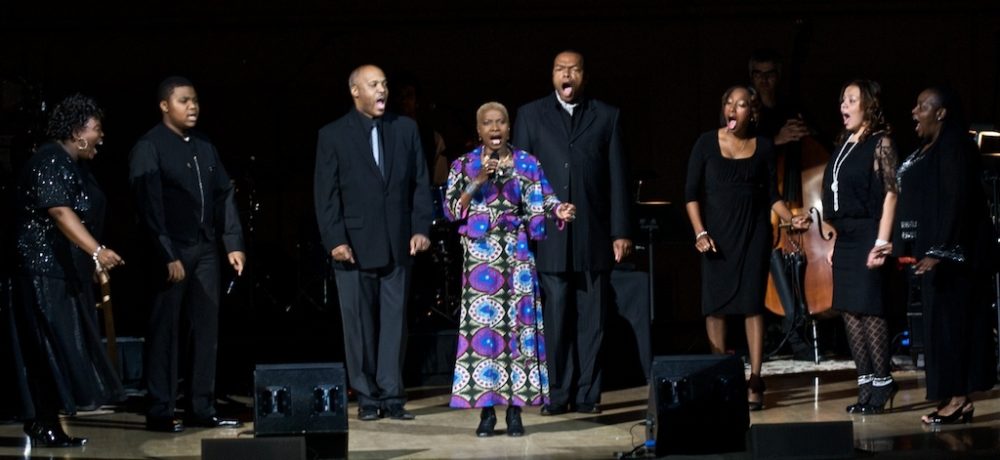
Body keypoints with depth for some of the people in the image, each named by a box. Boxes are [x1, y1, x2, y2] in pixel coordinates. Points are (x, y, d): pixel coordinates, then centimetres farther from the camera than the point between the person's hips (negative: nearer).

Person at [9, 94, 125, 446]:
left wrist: (94, 260, 25)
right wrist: (98, 251, -39)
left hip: (61, 270, 10)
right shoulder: (48, 162, -15)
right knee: (48, 347, -8)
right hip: (41, 269, -10)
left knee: (57, 347, 9)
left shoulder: (68, 165, 15)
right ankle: (42, 427, -5)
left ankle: (45, 424, 12)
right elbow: (60, 213, -28)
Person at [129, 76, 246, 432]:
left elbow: (224, 195, 15)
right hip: (170, 252, -6)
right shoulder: (149, 148, -6)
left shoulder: (204, 147, 14)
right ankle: (160, 412, 4)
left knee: (206, 329, 8)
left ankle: (202, 408, 15)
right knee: (165, 332, -1)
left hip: (205, 249, 6)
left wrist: (234, 244, 7)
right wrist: (167, 255, -17)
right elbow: (149, 204, -12)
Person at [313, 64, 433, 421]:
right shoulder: (333, 136, 2)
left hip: (398, 244, 2)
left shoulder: (406, 129, 10)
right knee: (359, 324, 2)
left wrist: (421, 228, -2)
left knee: (395, 321, 3)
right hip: (354, 245, -2)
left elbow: (420, 183, 8)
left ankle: (392, 395, 7)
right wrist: (335, 240, -10)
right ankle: (367, 398, 9)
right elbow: (326, 194, -2)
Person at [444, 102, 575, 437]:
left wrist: (558, 210, -21)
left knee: (517, 324, -3)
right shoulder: (464, 166, 7)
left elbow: (540, 201, 0)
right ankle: (487, 410, 2)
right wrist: (478, 181, -11)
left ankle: (515, 409, 3)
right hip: (480, 256, 0)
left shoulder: (526, 164, 7)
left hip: (516, 255, 0)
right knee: (481, 325, -3)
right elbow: (452, 211, 1)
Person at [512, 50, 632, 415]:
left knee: (592, 319, 2)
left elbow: (618, 177, 7)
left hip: (594, 235, 0)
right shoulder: (530, 115, 11)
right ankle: (558, 394, 6)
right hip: (548, 235, 0)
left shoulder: (607, 116, 11)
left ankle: (587, 394, 8)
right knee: (555, 319, -1)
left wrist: (621, 232, 1)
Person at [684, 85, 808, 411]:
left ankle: (754, 382, 0)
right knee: (715, 304, -1)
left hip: (754, 232, 0)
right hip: (717, 233, 0)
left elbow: (772, 195, 7)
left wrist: (791, 219, -9)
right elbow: (691, 192, 1)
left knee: (752, 304, -3)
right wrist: (700, 232, -8)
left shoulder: (763, 147, 4)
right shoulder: (707, 143, 0)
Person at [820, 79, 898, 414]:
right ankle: (867, 383, 12)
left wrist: (882, 241, -17)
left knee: (868, 309, -7)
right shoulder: (844, 145, 15)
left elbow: (890, 194, -11)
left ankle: (882, 384, 1)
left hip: (867, 236, -8)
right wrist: (835, 241, 14)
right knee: (849, 311, 6)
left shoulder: (880, 143, -5)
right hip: (845, 238, 8)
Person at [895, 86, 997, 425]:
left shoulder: (954, 147, -12)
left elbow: (956, 202, -20)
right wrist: (910, 250, 17)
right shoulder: (927, 150, 15)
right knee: (942, 321, 8)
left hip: (948, 251, -9)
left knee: (951, 320, -7)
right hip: (931, 251, 9)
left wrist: (939, 252, -25)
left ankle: (960, 399, -4)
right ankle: (956, 397, 10)